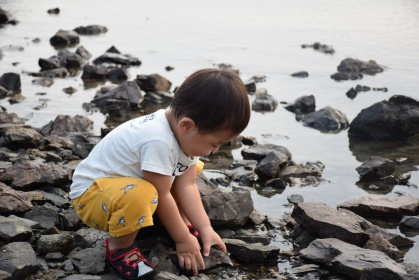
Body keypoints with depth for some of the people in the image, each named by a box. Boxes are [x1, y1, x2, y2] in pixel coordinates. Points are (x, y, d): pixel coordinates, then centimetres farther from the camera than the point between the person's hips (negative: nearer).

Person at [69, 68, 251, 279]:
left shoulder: (184, 133, -8)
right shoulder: (159, 142, -36)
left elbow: (187, 185, -5)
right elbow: (162, 196, -27)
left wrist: (204, 228, -10)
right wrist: (183, 239, -15)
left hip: (130, 182, 9)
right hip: (91, 193, -9)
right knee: (140, 195, -38)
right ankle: (118, 247, -12)